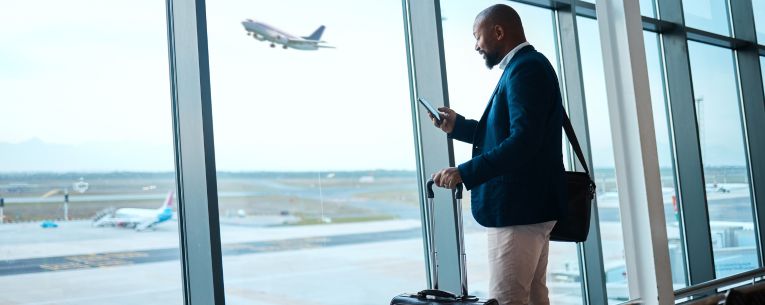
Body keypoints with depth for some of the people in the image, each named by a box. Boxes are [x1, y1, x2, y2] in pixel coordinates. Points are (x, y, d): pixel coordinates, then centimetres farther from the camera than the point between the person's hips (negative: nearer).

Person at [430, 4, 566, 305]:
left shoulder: (526, 68, -16)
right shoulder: (527, 66, 17)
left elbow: (523, 140, -27)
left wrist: (465, 172, -27)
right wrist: (457, 126, 15)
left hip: (518, 207, -11)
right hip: (529, 203, 11)